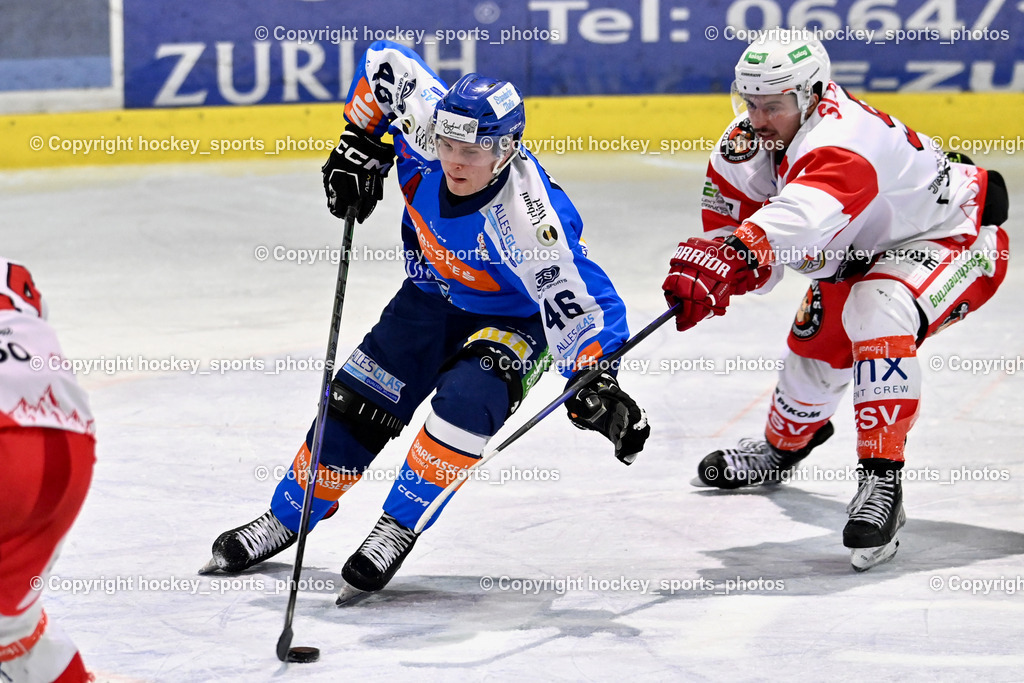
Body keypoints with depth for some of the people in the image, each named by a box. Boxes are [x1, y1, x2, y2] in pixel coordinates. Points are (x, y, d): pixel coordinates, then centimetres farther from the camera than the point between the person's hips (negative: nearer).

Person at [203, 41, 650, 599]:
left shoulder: (531, 219, -40)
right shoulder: (425, 122, -26)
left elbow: (579, 304, -37)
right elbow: (384, 60, -7)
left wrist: (593, 384, -50)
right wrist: (361, 145, -7)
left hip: (514, 319, -5)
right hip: (433, 294, 5)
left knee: (466, 401, -31)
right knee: (355, 403, 1)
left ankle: (398, 528, -15)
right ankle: (287, 518, 20)